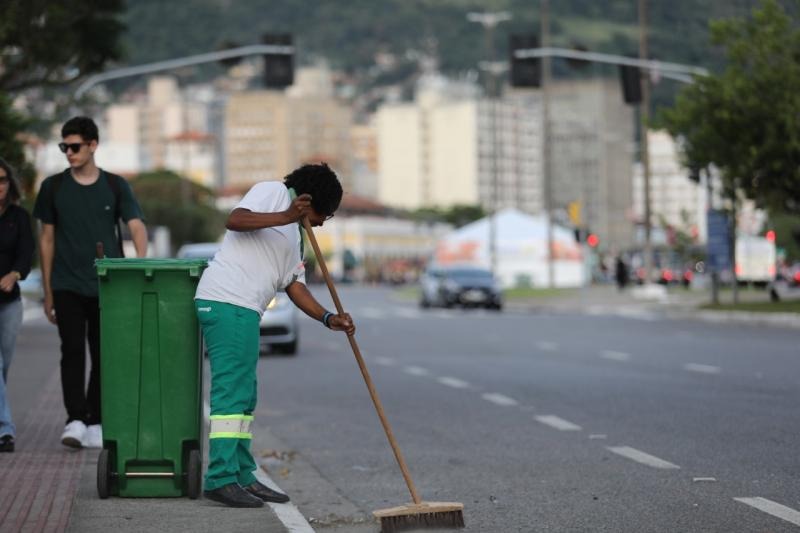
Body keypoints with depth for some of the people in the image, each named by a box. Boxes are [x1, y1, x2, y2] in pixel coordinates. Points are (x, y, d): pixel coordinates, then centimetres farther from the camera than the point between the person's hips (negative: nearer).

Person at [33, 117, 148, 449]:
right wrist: (47, 292, 7)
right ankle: (75, 420, -16)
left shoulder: (115, 186, 5)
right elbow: (47, 239, 10)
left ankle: (95, 423, 11)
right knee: (72, 350, -11)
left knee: (103, 355, 3)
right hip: (67, 286, 0)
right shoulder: (53, 187, 6)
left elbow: (137, 228, -2)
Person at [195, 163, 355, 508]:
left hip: (244, 311, 10)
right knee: (231, 392, -12)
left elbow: (294, 285, 20)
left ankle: (242, 476, 19)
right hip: (226, 301, -10)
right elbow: (235, 220, -15)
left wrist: (329, 319, 7)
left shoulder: (295, 237, 28)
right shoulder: (273, 192, 2)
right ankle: (221, 478, -13)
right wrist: (285, 217, -22)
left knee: (245, 397, 13)